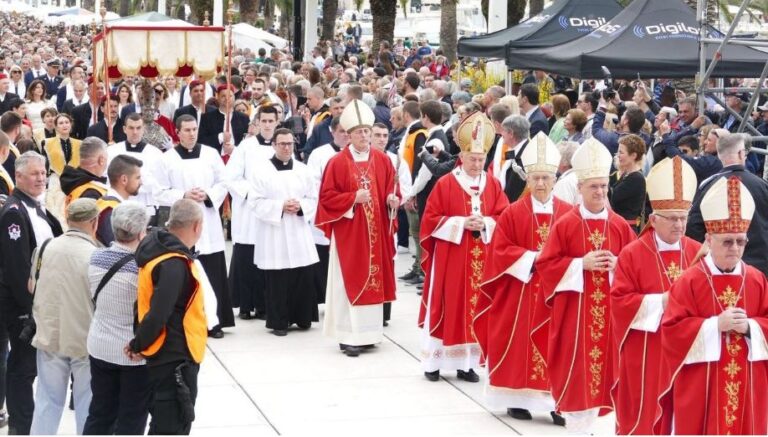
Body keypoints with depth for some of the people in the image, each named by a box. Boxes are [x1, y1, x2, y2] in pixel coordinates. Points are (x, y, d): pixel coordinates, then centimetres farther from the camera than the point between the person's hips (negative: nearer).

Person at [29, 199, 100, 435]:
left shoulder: (46, 248, -5)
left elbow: (32, 288, 9)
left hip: (49, 337, 4)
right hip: (86, 340, -4)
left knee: (47, 400, 13)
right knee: (87, 404, 9)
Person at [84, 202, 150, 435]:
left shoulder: (96, 258, -4)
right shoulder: (143, 267, -22)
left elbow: (95, 299, 7)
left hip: (100, 348, 5)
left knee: (100, 415, 17)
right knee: (131, 421, 9)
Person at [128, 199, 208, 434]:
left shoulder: (161, 250, 7)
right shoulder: (174, 264, -23)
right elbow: (158, 314, -27)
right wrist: (139, 346, -13)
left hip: (171, 356, 10)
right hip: (174, 359, -10)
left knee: (164, 423, 19)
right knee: (172, 426, -2)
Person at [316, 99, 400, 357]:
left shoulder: (383, 161, 5)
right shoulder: (338, 163, -5)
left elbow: (392, 191, 10)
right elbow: (327, 197, -6)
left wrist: (392, 200, -11)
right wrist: (353, 198, -17)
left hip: (376, 231, 4)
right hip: (348, 232, -4)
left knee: (374, 278, 8)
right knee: (350, 281, -2)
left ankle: (368, 332, 17)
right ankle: (349, 336, 1)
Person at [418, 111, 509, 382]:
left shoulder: (493, 185, 6)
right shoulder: (445, 185, -4)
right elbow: (431, 219, -5)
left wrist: (485, 224, -14)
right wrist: (461, 223, -15)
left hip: (481, 260, 3)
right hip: (450, 259, -3)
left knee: (476, 308, 5)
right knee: (447, 308, 0)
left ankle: (467, 363, 12)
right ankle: (434, 362, 8)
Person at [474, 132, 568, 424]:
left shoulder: (568, 214, 3)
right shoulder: (513, 213, -1)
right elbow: (501, 251, -4)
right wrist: (532, 258, -14)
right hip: (520, 292, -1)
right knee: (521, 342, 2)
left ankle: (556, 400, 5)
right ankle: (517, 397, 12)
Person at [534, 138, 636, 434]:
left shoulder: (620, 226, 4)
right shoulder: (565, 225, -3)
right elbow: (546, 265, -5)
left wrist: (618, 265, -12)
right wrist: (581, 264, -15)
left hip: (608, 310, 3)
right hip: (574, 309, -3)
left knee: (601, 364, 6)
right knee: (576, 369, -3)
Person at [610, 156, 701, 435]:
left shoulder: (698, 252, 5)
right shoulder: (632, 254, -6)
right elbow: (620, 300, -9)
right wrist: (660, 301, -17)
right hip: (646, 352, -3)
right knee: (644, 411, 2)